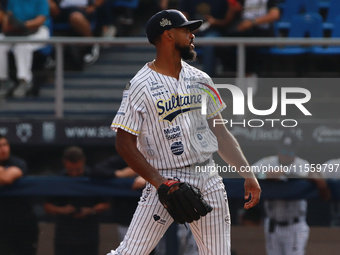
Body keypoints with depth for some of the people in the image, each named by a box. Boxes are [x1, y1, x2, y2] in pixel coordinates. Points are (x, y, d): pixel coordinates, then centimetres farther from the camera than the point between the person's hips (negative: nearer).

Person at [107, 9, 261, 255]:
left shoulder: (200, 80, 11)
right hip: (166, 179, -5)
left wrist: (248, 174, 7)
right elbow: (125, 144, -9)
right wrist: (159, 182, -18)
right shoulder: (140, 86, -8)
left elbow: (220, 132, 15)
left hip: (208, 180, 5)